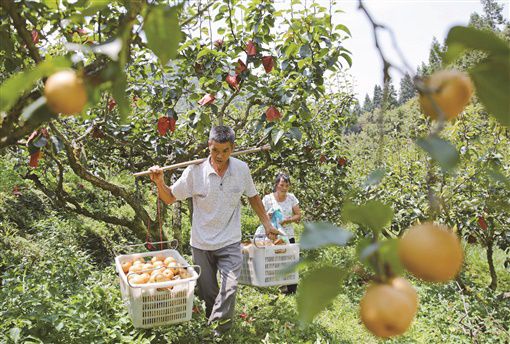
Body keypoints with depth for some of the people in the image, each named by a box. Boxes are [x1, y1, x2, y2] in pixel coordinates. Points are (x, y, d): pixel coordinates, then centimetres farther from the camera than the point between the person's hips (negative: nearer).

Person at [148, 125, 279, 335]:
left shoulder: (242, 169, -7)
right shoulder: (195, 170, -13)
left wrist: (267, 224, 8)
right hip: (201, 243, 0)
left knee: (229, 289, -15)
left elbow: (253, 197, 9)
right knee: (207, 293, 15)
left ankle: (219, 332, 5)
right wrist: (159, 182, -22)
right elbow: (169, 198, -3)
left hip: (230, 243, 0)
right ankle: (207, 329, 39)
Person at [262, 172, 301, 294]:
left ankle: (292, 291, 12)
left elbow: (298, 215, 5)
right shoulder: (268, 198, -2)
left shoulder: (291, 197, 5)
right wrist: (267, 216, -20)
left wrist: (286, 221, -11)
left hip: (289, 236, 2)